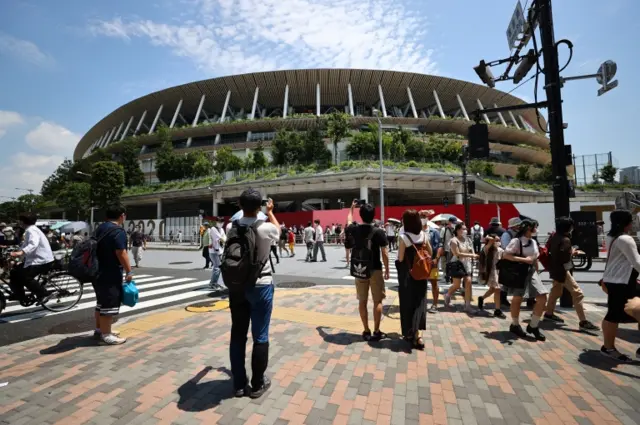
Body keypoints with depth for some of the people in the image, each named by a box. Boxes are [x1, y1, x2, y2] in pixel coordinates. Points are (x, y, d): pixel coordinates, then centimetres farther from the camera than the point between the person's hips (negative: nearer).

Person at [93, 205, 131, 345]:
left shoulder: (100, 228, 13)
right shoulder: (118, 231, -19)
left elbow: (98, 249, 20)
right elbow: (121, 253, -23)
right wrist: (129, 271, -16)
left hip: (99, 271, 10)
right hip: (110, 274, -10)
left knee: (102, 302, 19)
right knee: (110, 304, -2)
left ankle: (99, 329, 29)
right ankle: (106, 335, 4)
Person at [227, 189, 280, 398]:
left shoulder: (231, 228, -5)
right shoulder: (266, 228, -15)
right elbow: (278, 230, 10)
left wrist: (244, 210, 26)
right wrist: (270, 212, 24)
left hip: (236, 285, 4)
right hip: (260, 285, -4)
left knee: (237, 334, 13)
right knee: (260, 336, 8)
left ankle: (239, 384, 25)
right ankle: (257, 384, 21)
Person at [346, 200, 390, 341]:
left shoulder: (354, 229, -1)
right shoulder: (379, 232, -10)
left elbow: (349, 220, 23)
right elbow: (384, 253, -9)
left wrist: (352, 207, 38)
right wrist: (387, 270, 3)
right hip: (375, 270, -3)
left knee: (362, 301, 10)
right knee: (377, 301, 8)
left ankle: (366, 331, 16)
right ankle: (376, 332, 11)